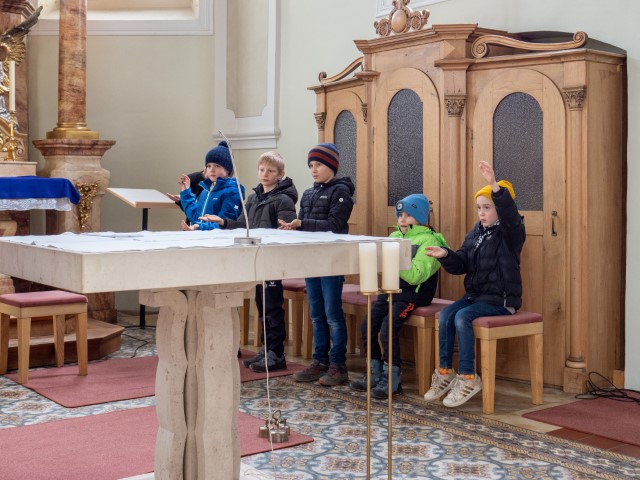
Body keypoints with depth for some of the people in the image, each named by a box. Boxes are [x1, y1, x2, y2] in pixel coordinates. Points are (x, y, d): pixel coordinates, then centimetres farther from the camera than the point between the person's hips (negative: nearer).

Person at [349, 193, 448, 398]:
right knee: (367, 326, -7)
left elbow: (415, 276, -19)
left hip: (412, 294, -7)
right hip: (391, 289, 7)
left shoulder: (429, 240, -7)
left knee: (388, 329, -23)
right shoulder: (395, 236, 16)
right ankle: (375, 374, 8)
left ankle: (392, 380, -8)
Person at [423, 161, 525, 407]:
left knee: (462, 318, -27)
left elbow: (509, 213, -32)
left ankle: (468, 378, -18)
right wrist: (446, 255, -12)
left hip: (500, 299, -7)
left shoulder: (509, 233, -9)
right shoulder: (475, 233, 12)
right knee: (445, 315, -16)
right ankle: (445, 372, -7)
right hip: (475, 294, 7)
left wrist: (494, 185, -45)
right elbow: (461, 264, 10)